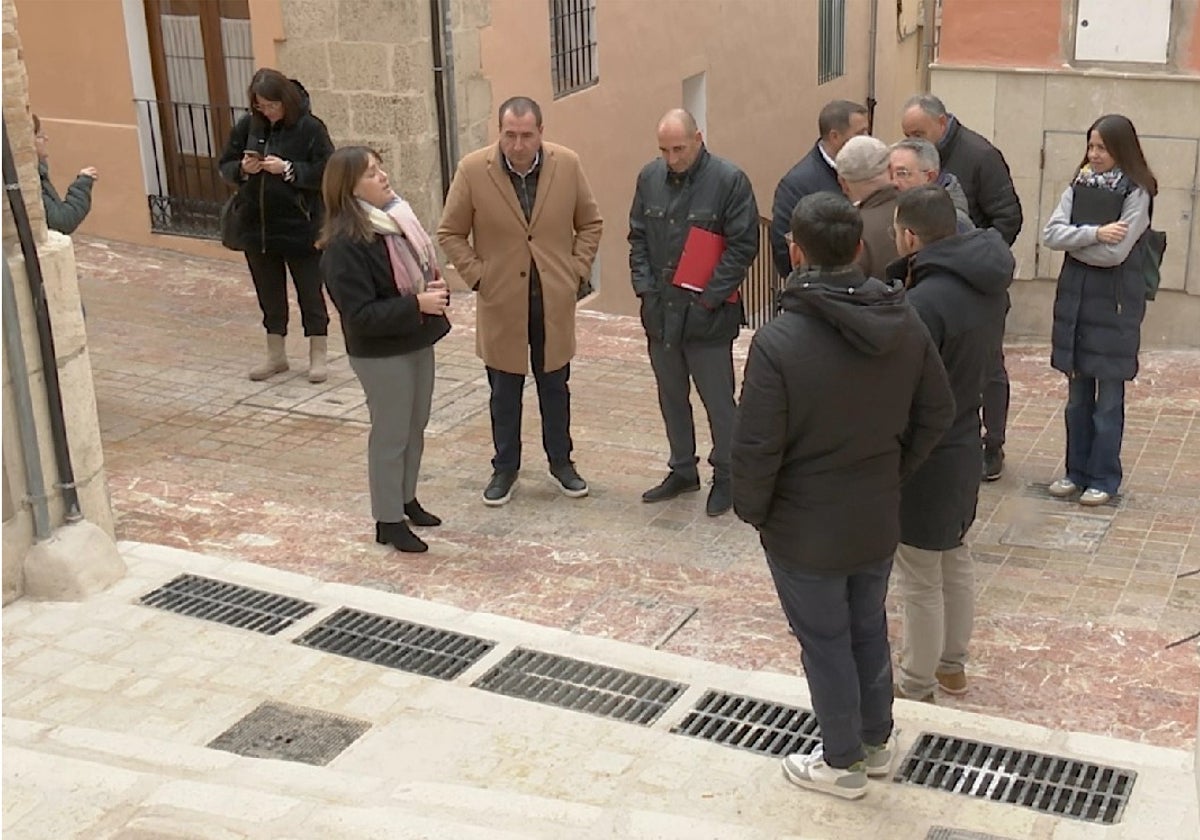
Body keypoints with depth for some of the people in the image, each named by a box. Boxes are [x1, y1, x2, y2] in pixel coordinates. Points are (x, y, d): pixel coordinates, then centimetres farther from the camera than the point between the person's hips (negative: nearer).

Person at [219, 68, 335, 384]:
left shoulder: (309, 128, -10)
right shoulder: (248, 126, 2)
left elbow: (327, 172, -14)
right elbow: (225, 166, 9)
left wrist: (287, 169, -23)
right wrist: (242, 169, -13)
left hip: (300, 227, -4)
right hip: (256, 226, 5)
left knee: (310, 293, 6)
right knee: (269, 294, 15)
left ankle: (318, 356, 19)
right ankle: (275, 355, 28)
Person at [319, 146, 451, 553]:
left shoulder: (398, 218, 2)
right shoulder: (344, 245, -23)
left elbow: (423, 271, 16)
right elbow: (361, 316, -25)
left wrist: (436, 289, -6)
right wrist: (417, 303, -27)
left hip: (418, 342, 8)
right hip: (381, 354, -8)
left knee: (415, 428, 20)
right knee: (391, 435, 5)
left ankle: (407, 500, 38)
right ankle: (388, 520, 20)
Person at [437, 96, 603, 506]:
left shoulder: (567, 164, -7)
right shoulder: (472, 170, -12)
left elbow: (591, 223, 6)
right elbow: (450, 233, -1)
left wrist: (576, 272, -1)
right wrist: (478, 276, -7)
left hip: (554, 301, 1)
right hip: (501, 303, -1)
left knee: (555, 387, 15)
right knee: (504, 392, 10)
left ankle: (561, 462, 32)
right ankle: (505, 467, 26)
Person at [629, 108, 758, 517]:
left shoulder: (729, 180, -11)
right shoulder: (650, 177, 5)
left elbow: (744, 245, -11)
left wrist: (710, 298, -14)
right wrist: (644, 287, 1)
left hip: (707, 315, -5)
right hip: (660, 312, 5)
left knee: (718, 401, 5)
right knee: (672, 398, 16)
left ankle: (725, 476, 21)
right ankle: (682, 471, 31)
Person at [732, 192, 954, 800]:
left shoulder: (778, 342, -27)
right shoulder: (904, 324, -8)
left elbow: (757, 448, -22)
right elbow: (937, 413, 2)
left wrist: (751, 510, -4)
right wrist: (893, 471, 14)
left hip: (805, 531, -5)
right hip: (878, 520, 5)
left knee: (825, 643, 13)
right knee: (869, 629, 24)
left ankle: (841, 763, 31)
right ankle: (877, 741, 43)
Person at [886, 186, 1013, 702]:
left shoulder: (925, 303, -30)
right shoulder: (990, 286, -2)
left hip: (923, 457, -9)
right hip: (965, 444, 9)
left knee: (920, 582, 8)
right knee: (955, 560, 24)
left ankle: (915, 686, 25)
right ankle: (952, 664, 41)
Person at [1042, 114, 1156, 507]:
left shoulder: (1136, 194, -8)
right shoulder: (1079, 187, 7)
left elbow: (1114, 253, -17)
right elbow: (1051, 234, -5)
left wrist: (1073, 242, -6)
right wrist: (1094, 233, -17)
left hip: (1114, 302, -5)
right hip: (1075, 296, 5)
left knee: (1108, 397, 3)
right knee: (1078, 395, 12)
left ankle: (1104, 478, 13)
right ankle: (1077, 471, 23)